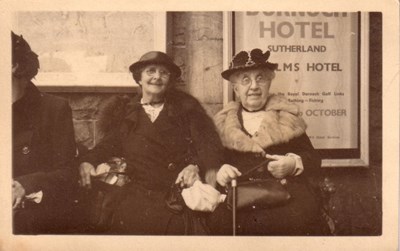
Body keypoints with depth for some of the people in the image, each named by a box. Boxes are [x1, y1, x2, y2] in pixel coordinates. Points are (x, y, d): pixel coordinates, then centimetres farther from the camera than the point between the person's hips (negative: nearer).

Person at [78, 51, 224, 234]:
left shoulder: (187, 107, 15)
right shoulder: (125, 114, 21)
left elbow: (209, 145, 5)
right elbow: (109, 145, 14)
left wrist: (197, 167, -17)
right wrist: (87, 163, -8)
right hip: (138, 195, 2)